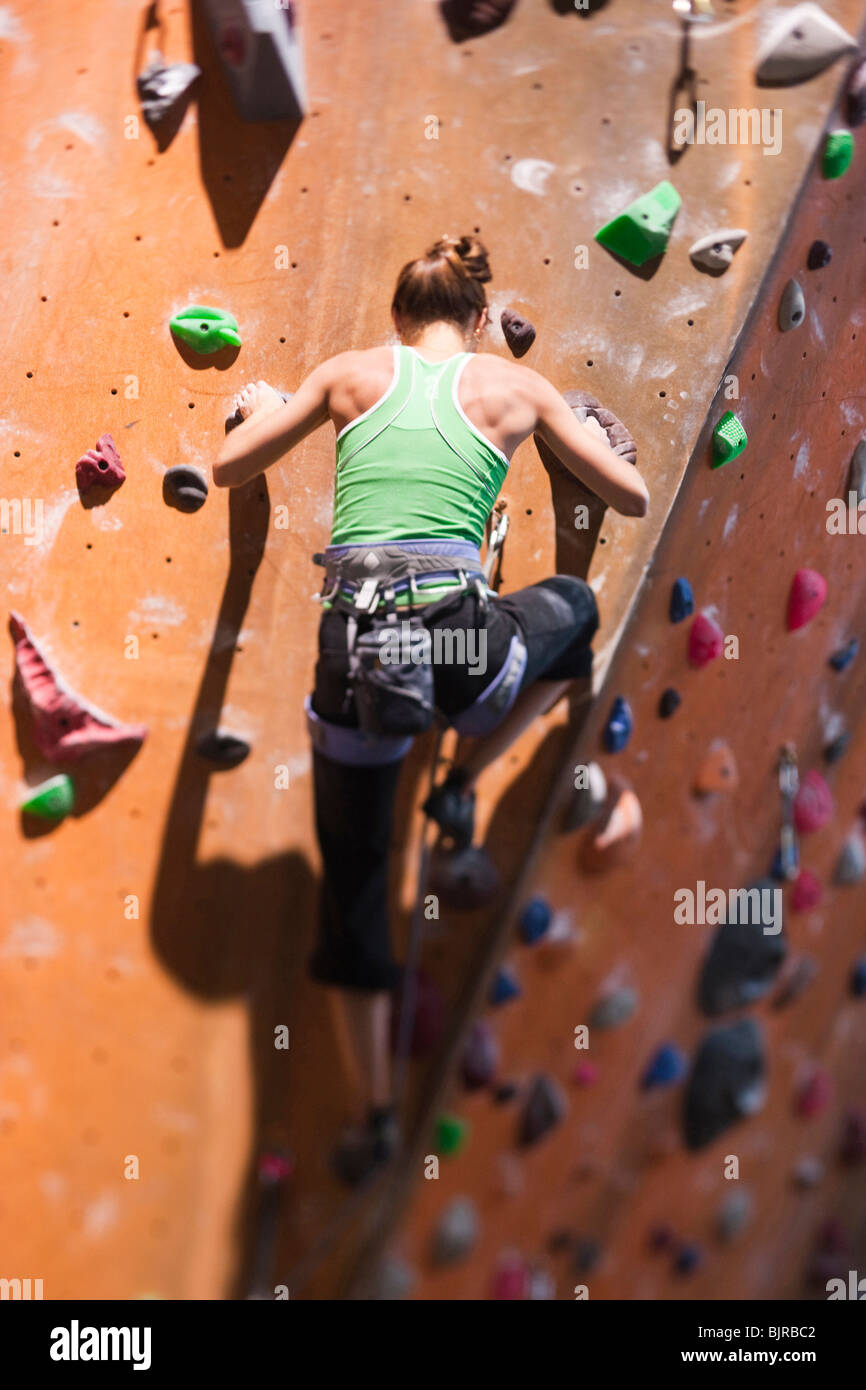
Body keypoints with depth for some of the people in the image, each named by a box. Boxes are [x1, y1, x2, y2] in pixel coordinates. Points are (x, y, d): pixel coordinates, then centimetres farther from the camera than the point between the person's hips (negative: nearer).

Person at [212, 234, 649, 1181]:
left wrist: (259, 409, 42)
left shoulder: (351, 374, 14)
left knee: (351, 892, 19)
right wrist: (574, 433, 37)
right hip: (459, 641, -1)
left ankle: (377, 1113, 30)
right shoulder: (514, 386, 11)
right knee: (574, 607, 34)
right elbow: (633, 498, 17)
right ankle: (463, 783, 24)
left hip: (351, 650, 2)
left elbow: (227, 468, 20)